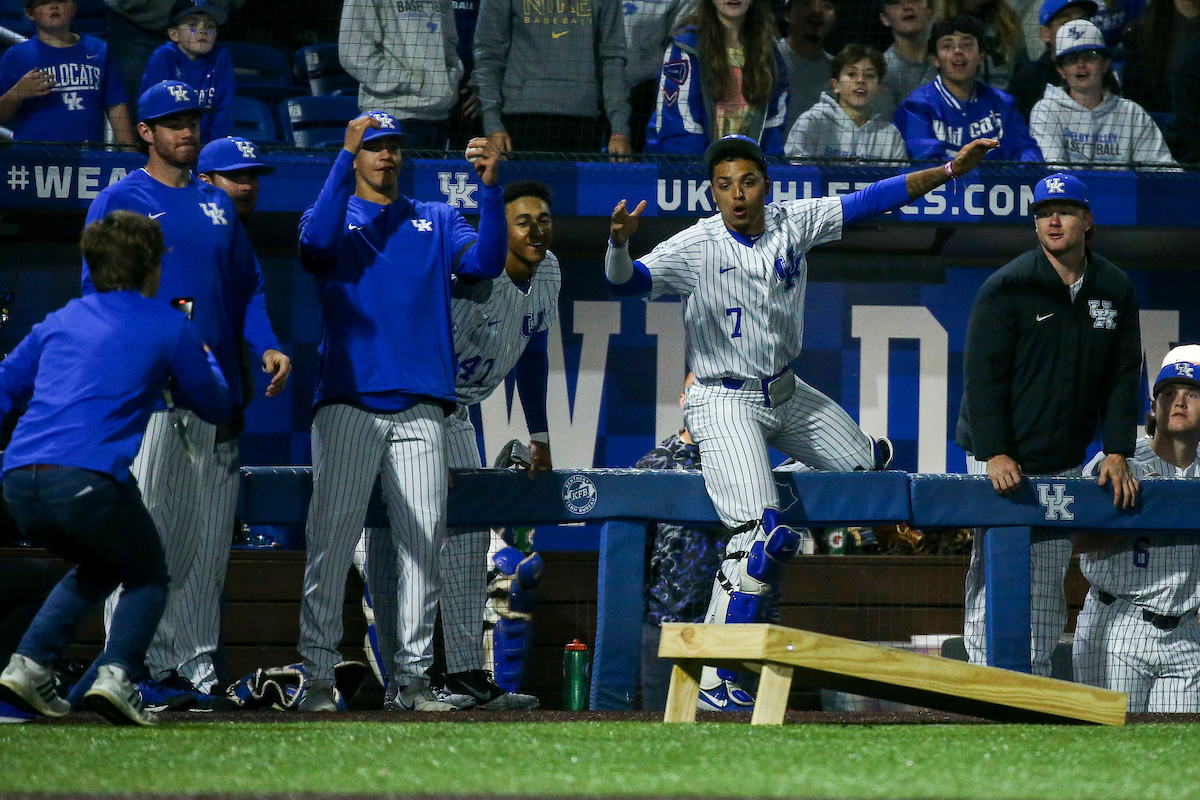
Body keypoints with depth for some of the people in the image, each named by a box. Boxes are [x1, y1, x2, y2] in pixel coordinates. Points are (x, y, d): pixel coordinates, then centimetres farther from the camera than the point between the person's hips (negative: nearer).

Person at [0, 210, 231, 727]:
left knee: (99, 567, 30)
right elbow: (215, 407, 21)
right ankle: (117, 675, -8)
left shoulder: (60, 321, 23)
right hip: (89, 480, -5)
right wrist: (204, 359, 41)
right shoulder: (169, 327, 10)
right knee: (147, 576, 18)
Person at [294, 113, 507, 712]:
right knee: (332, 539, -7)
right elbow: (318, 240, -14)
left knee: (423, 541, -2)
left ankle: (411, 677, 2)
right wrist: (345, 157, -17)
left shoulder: (437, 221, 19)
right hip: (347, 403, -2)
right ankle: (317, 674, -5)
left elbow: (483, 263, 0)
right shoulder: (333, 215, 11)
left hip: (420, 408, 2)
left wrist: (490, 189, -12)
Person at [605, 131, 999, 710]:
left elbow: (870, 201, -2)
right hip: (725, 402, -6)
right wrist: (619, 243, -48)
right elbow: (626, 281, -26)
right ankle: (712, 681, -17)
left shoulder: (793, 224, -2)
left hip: (788, 396, 6)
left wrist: (950, 170, -7)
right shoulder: (695, 247, -15)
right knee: (762, 534, -22)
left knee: (871, 463, 18)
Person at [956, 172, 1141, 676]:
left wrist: (1117, 453, -2)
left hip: (1065, 464, 4)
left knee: (1048, 588, 7)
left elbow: (1123, 377, 8)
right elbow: (983, 376, -11)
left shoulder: (1116, 289, 5)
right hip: (1000, 461, -4)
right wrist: (994, 455, -20)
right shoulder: (1006, 287, -8)